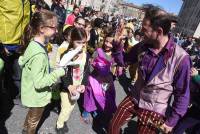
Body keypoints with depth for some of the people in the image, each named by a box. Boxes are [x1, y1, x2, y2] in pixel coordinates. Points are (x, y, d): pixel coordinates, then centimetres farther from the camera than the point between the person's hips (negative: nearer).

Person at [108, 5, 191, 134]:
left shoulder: (180, 58, -23)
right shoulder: (142, 46, -11)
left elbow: (182, 94, -12)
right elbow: (122, 61, 3)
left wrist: (172, 121, -7)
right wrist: (117, 45, -15)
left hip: (154, 110, -3)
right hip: (133, 99, 4)